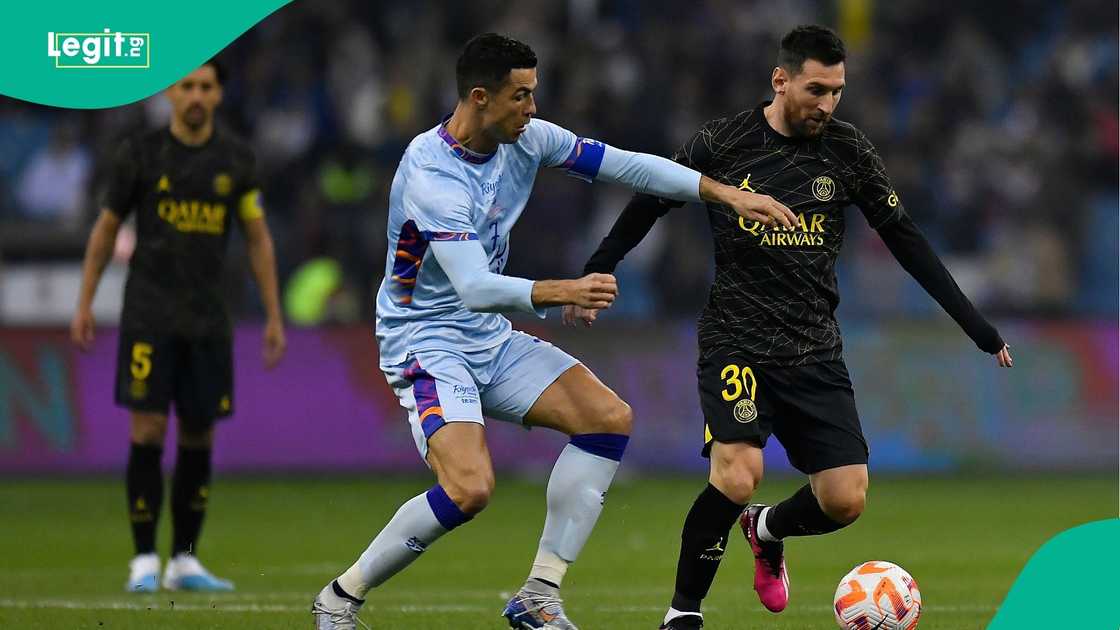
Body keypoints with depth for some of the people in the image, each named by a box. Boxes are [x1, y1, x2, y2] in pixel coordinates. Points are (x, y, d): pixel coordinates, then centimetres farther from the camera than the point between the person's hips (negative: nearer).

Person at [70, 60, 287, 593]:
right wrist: (84, 304, 4)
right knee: (148, 431, -9)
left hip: (207, 318, 3)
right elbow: (105, 229, 6)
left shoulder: (235, 159, 4)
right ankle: (144, 561, -3)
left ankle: (185, 560, 12)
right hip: (148, 316, -3)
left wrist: (274, 318, 7)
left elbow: (258, 238, 10)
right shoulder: (140, 153, -2)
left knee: (199, 436, 4)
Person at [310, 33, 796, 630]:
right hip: (425, 342, -8)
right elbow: (473, 288, -33)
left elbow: (624, 164, 5)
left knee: (610, 417, -7)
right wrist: (563, 292, -47)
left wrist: (725, 192, -2)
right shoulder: (432, 173, -25)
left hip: (491, 340, 8)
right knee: (469, 488, -27)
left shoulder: (526, 139, -2)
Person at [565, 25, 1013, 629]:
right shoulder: (721, 144, -6)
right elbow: (648, 205, 8)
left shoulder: (848, 150, 1)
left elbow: (905, 240, 6)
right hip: (736, 340, -3)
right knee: (737, 476, -24)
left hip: (815, 348, 3)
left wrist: (979, 329, 4)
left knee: (845, 500, -6)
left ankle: (767, 531, 29)